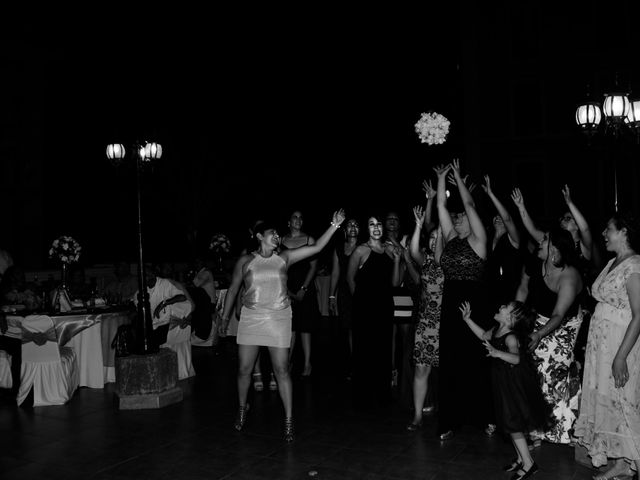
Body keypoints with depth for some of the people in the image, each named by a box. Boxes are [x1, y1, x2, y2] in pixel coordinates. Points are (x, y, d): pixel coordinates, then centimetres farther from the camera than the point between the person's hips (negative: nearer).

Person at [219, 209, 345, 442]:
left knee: (282, 370, -2)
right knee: (244, 369, 7)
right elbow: (233, 289, 10)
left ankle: (288, 420, 8)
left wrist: (334, 226, -7)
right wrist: (225, 317, 12)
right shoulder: (245, 261, 3)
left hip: (279, 318, 0)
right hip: (251, 318, 0)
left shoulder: (284, 258, 3)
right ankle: (242, 408, 34)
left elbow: (316, 247, 0)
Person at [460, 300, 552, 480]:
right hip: (504, 385, 9)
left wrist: (497, 353, -61)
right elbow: (484, 336, 21)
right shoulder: (496, 331, 1)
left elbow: (516, 358, -44)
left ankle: (528, 463, 14)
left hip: (515, 387, -9)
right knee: (510, 424, 19)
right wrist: (467, 319, 17)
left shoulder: (511, 338, -27)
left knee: (513, 425, 0)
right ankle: (521, 458, 33)